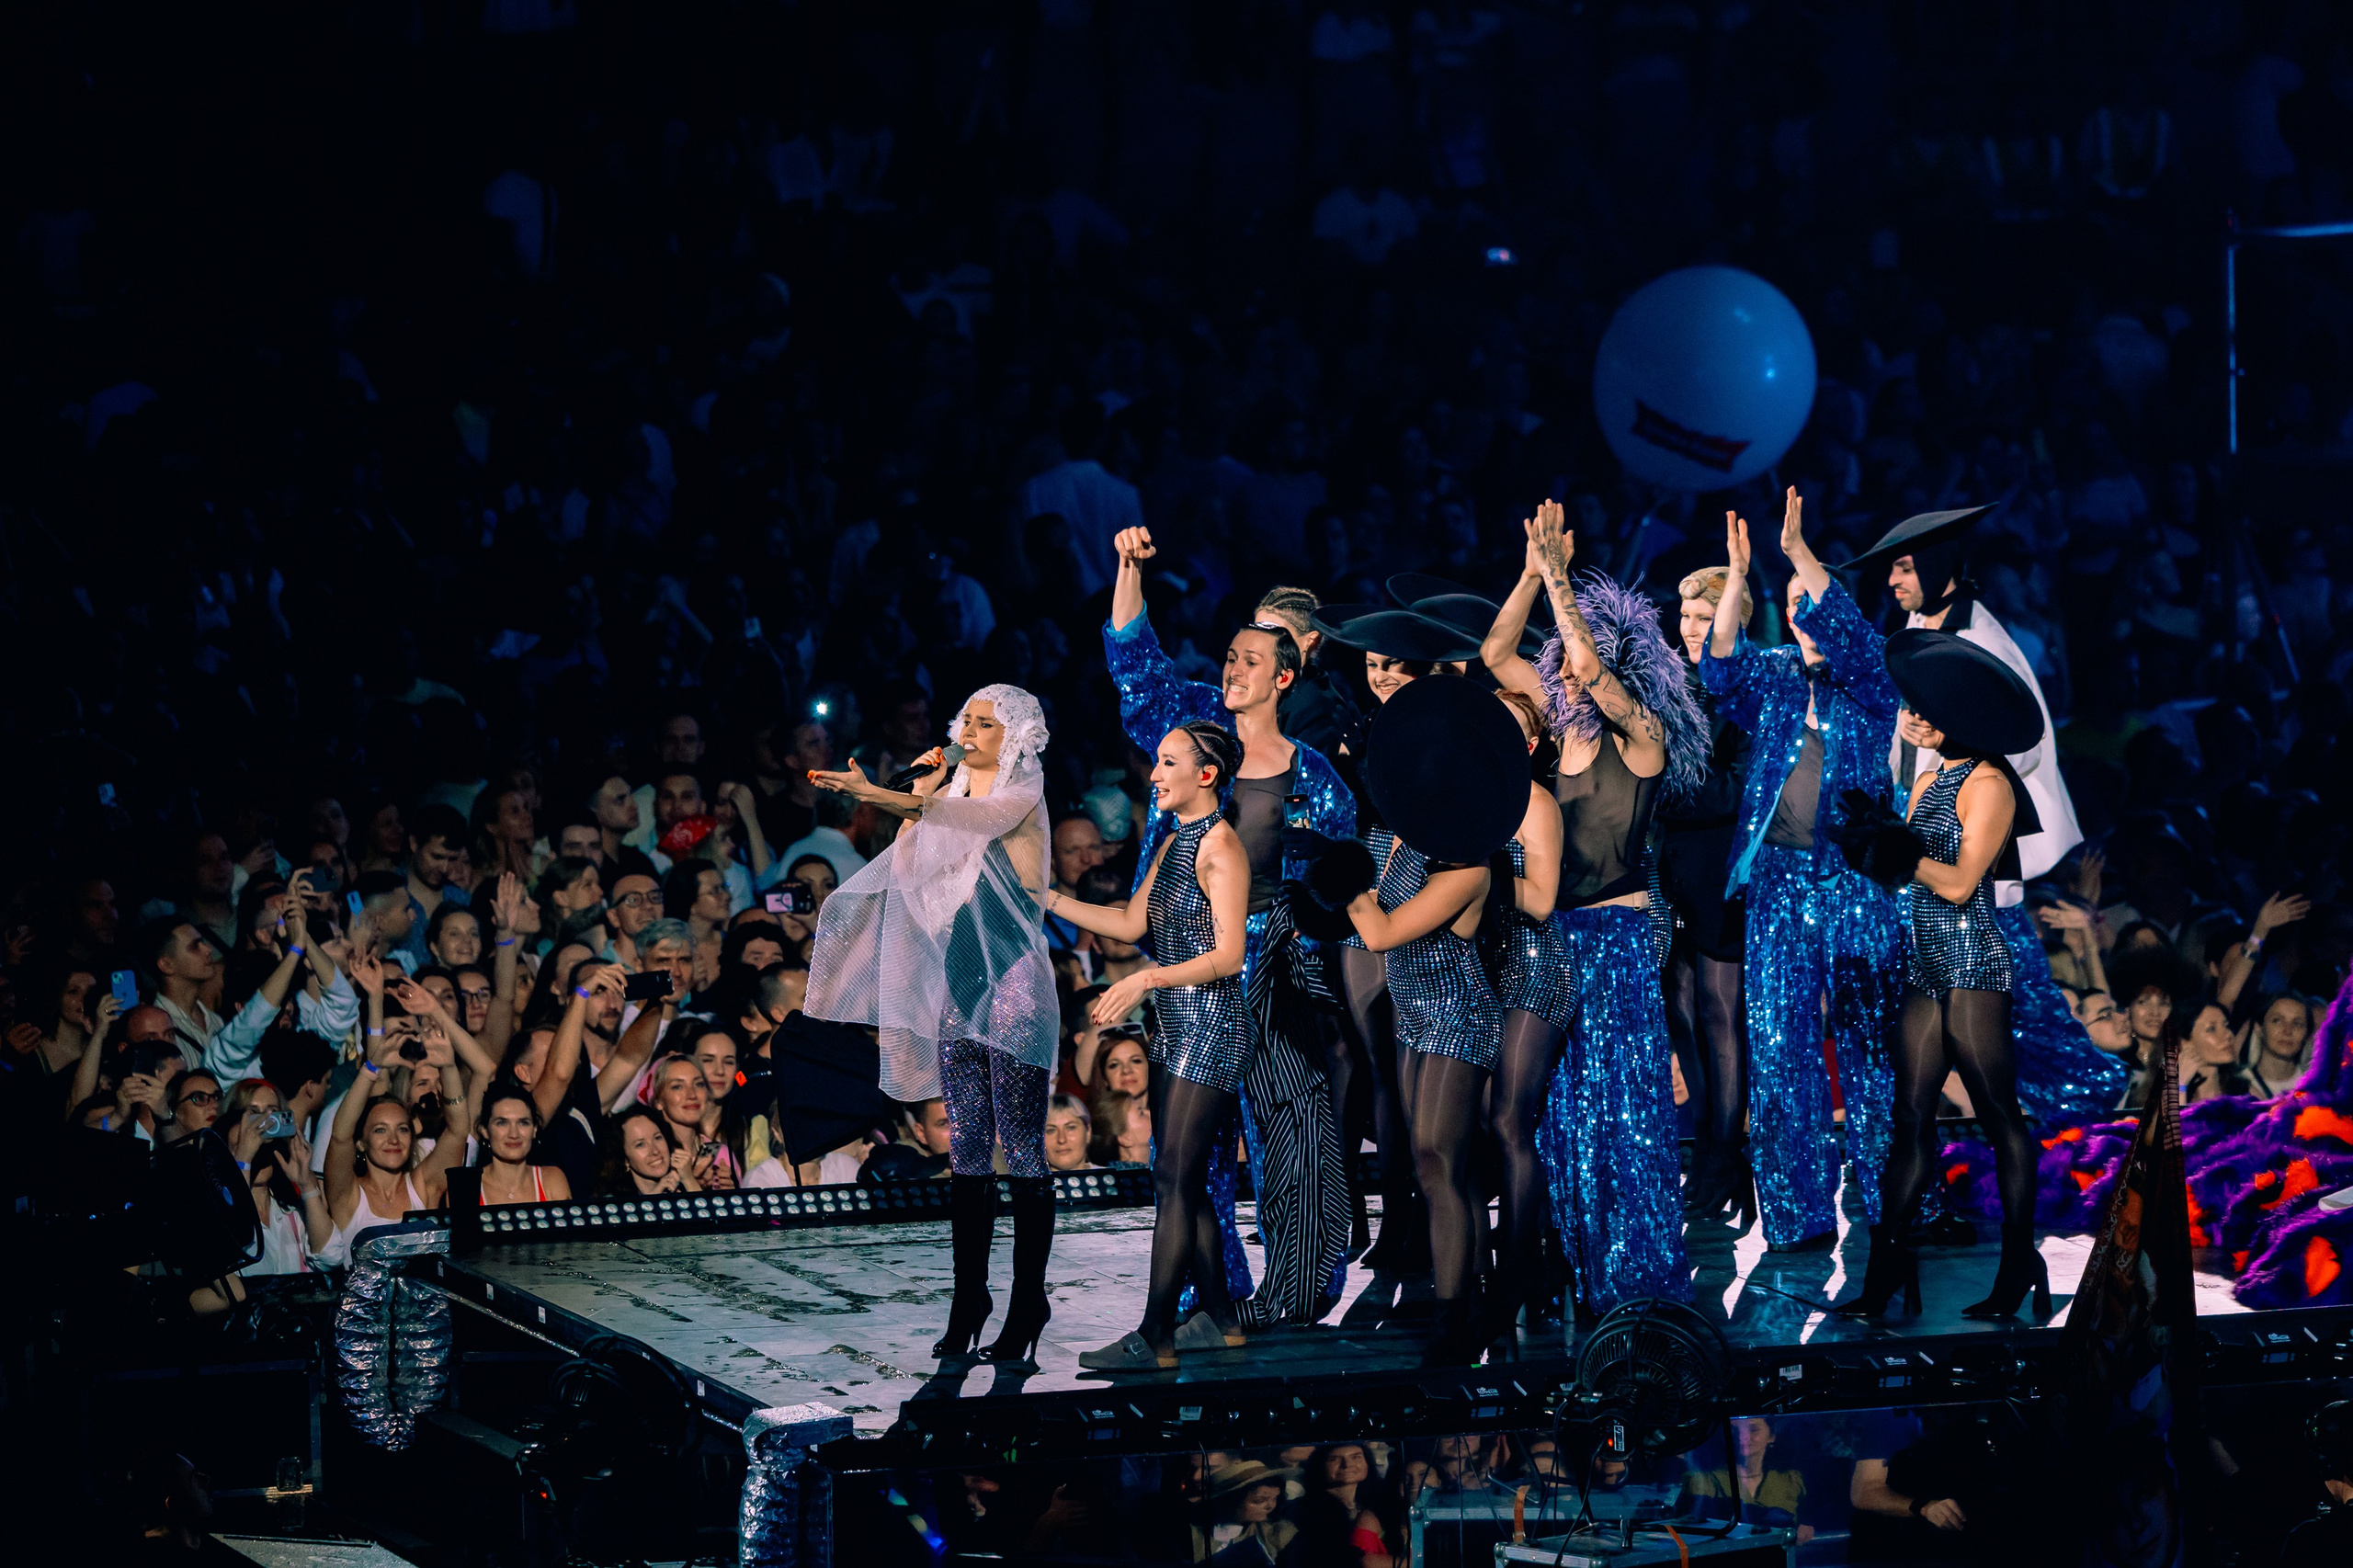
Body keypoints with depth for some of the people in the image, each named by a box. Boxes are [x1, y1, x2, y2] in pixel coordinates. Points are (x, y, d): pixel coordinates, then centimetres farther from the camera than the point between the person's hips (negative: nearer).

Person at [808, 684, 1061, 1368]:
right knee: (967, 1147, 6)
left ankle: (1027, 1306, -4)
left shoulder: (1023, 788, -5)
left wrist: (882, 797, -32)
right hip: (959, 980, 7)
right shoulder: (951, 792, 16)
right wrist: (919, 798, 4)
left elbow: (982, 817, -24)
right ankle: (969, 1301, 9)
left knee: (1021, 1146, -6)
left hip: (1014, 979, -7)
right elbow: (906, 870, 13)